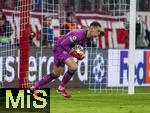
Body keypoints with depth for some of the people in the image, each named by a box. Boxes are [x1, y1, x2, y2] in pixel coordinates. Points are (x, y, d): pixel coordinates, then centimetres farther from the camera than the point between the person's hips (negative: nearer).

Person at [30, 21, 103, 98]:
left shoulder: (87, 37, 2)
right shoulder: (79, 34, -28)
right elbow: (63, 43, -25)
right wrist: (72, 53, -23)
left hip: (64, 49, 10)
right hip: (59, 48, -10)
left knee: (55, 74, 16)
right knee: (73, 67, -25)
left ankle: (35, 87, 28)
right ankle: (61, 88, -9)